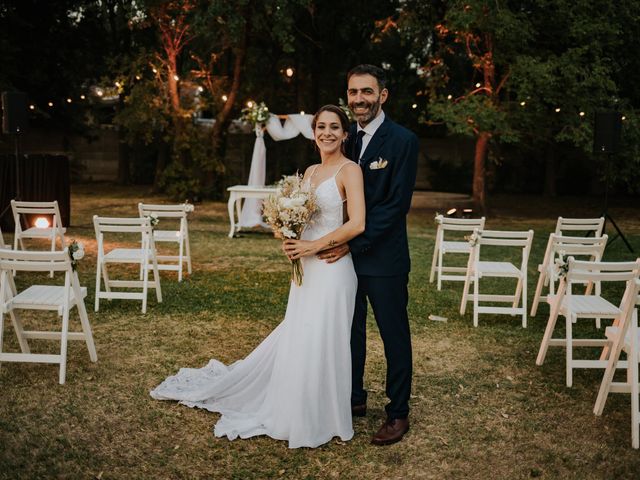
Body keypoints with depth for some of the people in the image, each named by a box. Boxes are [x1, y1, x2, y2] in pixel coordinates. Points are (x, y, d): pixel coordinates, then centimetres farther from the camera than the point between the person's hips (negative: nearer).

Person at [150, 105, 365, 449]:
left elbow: (357, 224, -18)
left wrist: (314, 246, -16)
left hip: (332, 268, -7)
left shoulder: (349, 170, -9)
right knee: (296, 339, 15)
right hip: (306, 267, 7)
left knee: (320, 343, -1)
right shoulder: (310, 171, 14)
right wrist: (292, 241, -2)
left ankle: (319, 421, 15)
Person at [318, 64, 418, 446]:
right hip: (346, 254, 6)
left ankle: (399, 413, 20)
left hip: (383, 257, -6)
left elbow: (397, 204, -16)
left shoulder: (403, 141, -11)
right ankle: (355, 399, 34)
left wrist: (353, 243, -17)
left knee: (394, 335, 7)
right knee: (351, 330, 17)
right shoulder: (346, 140, 7)